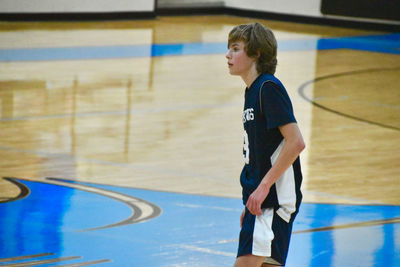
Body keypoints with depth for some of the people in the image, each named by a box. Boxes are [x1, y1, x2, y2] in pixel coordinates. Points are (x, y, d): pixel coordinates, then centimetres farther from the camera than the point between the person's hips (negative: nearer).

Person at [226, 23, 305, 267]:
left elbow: (296, 142, -21)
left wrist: (264, 187, -20)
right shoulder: (253, 91, 16)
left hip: (274, 199, -10)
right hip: (261, 200, 10)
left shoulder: (269, 87, -13)